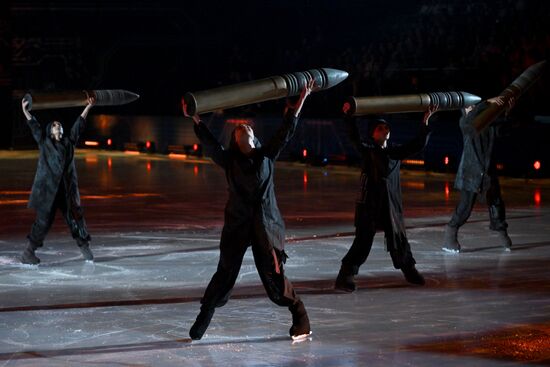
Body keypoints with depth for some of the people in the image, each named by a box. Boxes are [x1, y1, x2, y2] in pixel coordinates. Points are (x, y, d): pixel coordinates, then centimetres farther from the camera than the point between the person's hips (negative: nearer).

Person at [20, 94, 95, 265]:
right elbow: (34, 126, 1)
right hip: (48, 188, -4)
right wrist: (25, 110, -9)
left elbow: (79, 124, 17)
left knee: (76, 217, 6)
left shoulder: (69, 141, 16)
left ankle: (85, 247, 20)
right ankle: (28, 253, -1)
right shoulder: (44, 142, 8)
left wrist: (88, 107, 16)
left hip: (68, 189, 4)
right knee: (44, 220, -6)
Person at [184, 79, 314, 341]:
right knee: (225, 273, 2)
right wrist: (195, 118, -15)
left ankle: (299, 316, 11)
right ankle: (203, 319, 16)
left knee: (273, 275, -3)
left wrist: (301, 100, 2)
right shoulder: (228, 160, 6)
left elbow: (286, 131, 5)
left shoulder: (266, 156, 8)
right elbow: (209, 142, -4)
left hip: (266, 224, 0)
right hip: (237, 224, 0)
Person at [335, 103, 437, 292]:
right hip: (369, 204, -4)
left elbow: (417, 145, 11)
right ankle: (346, 275, -4)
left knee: (398, 239, 15)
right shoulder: (367, 150, -1)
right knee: (363, 241, -8)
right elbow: (354, 137, -15)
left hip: (392, 204, 4)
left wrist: (425, 123, 4)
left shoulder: (395, 151, 11)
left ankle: (409, 270, 33)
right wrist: (349, 116, -24)